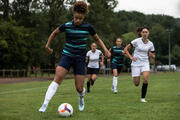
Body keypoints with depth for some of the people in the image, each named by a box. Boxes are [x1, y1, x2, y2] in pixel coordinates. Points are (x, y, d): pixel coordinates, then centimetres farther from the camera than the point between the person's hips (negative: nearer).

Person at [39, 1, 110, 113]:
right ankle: (45, 105, -26)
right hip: (67, 56, 0)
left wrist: (105, 49, -3)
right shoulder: (67, 26, -6)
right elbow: (54, 33, 13)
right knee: (57, 78, -23)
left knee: (79, 88, -2)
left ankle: (81, 99, 36)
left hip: (80, 58, 0)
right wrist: (48, 45, 15)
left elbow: (98, 39, 10)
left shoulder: (88, 27, -5)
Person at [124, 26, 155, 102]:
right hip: (136, 64, -1)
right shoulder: (136, 41, -7)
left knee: (145, 78, -24)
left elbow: (153, 57, 11)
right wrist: (131, 57, -10)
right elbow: (126, 49, 0)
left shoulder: (150, 44, 2)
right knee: (136, 84, -2)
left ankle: (143, 98, -12)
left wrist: (151, 55, -12)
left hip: (145, 63, 2)